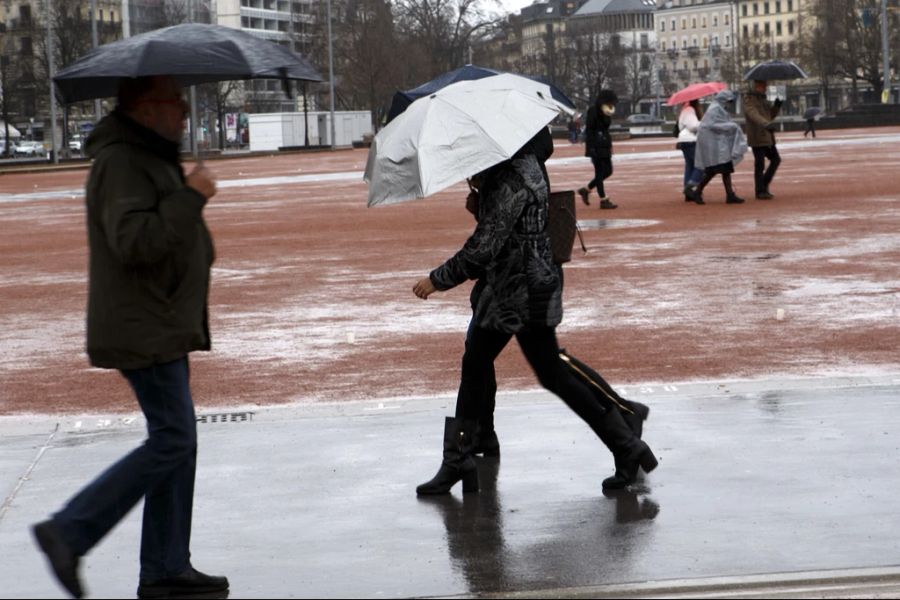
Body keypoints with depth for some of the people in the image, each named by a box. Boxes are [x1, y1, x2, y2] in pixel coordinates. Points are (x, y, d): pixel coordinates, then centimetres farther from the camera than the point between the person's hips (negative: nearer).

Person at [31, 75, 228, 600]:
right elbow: (134, 241, -28)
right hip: (142, 333, -10)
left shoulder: (153, 158, 18)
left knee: (177, 441, 10)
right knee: (172, 441, -11)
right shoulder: (120, 163, -16)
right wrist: (190, 197, -24)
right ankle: (69, 532, -5)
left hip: (165, 329, 11)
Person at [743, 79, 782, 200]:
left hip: (768, 137, 9)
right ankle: (760, 192, 3)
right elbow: (754, 115, -28)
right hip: (757, 138, -9)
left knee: (775, 159, 11)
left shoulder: (763, 98, 17)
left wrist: (776, 106, -1)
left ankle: (764, 184, 22)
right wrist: (766, 124, -45)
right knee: (760, 165, -4)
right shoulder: (749, 99, -11)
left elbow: (771, 115, 20)